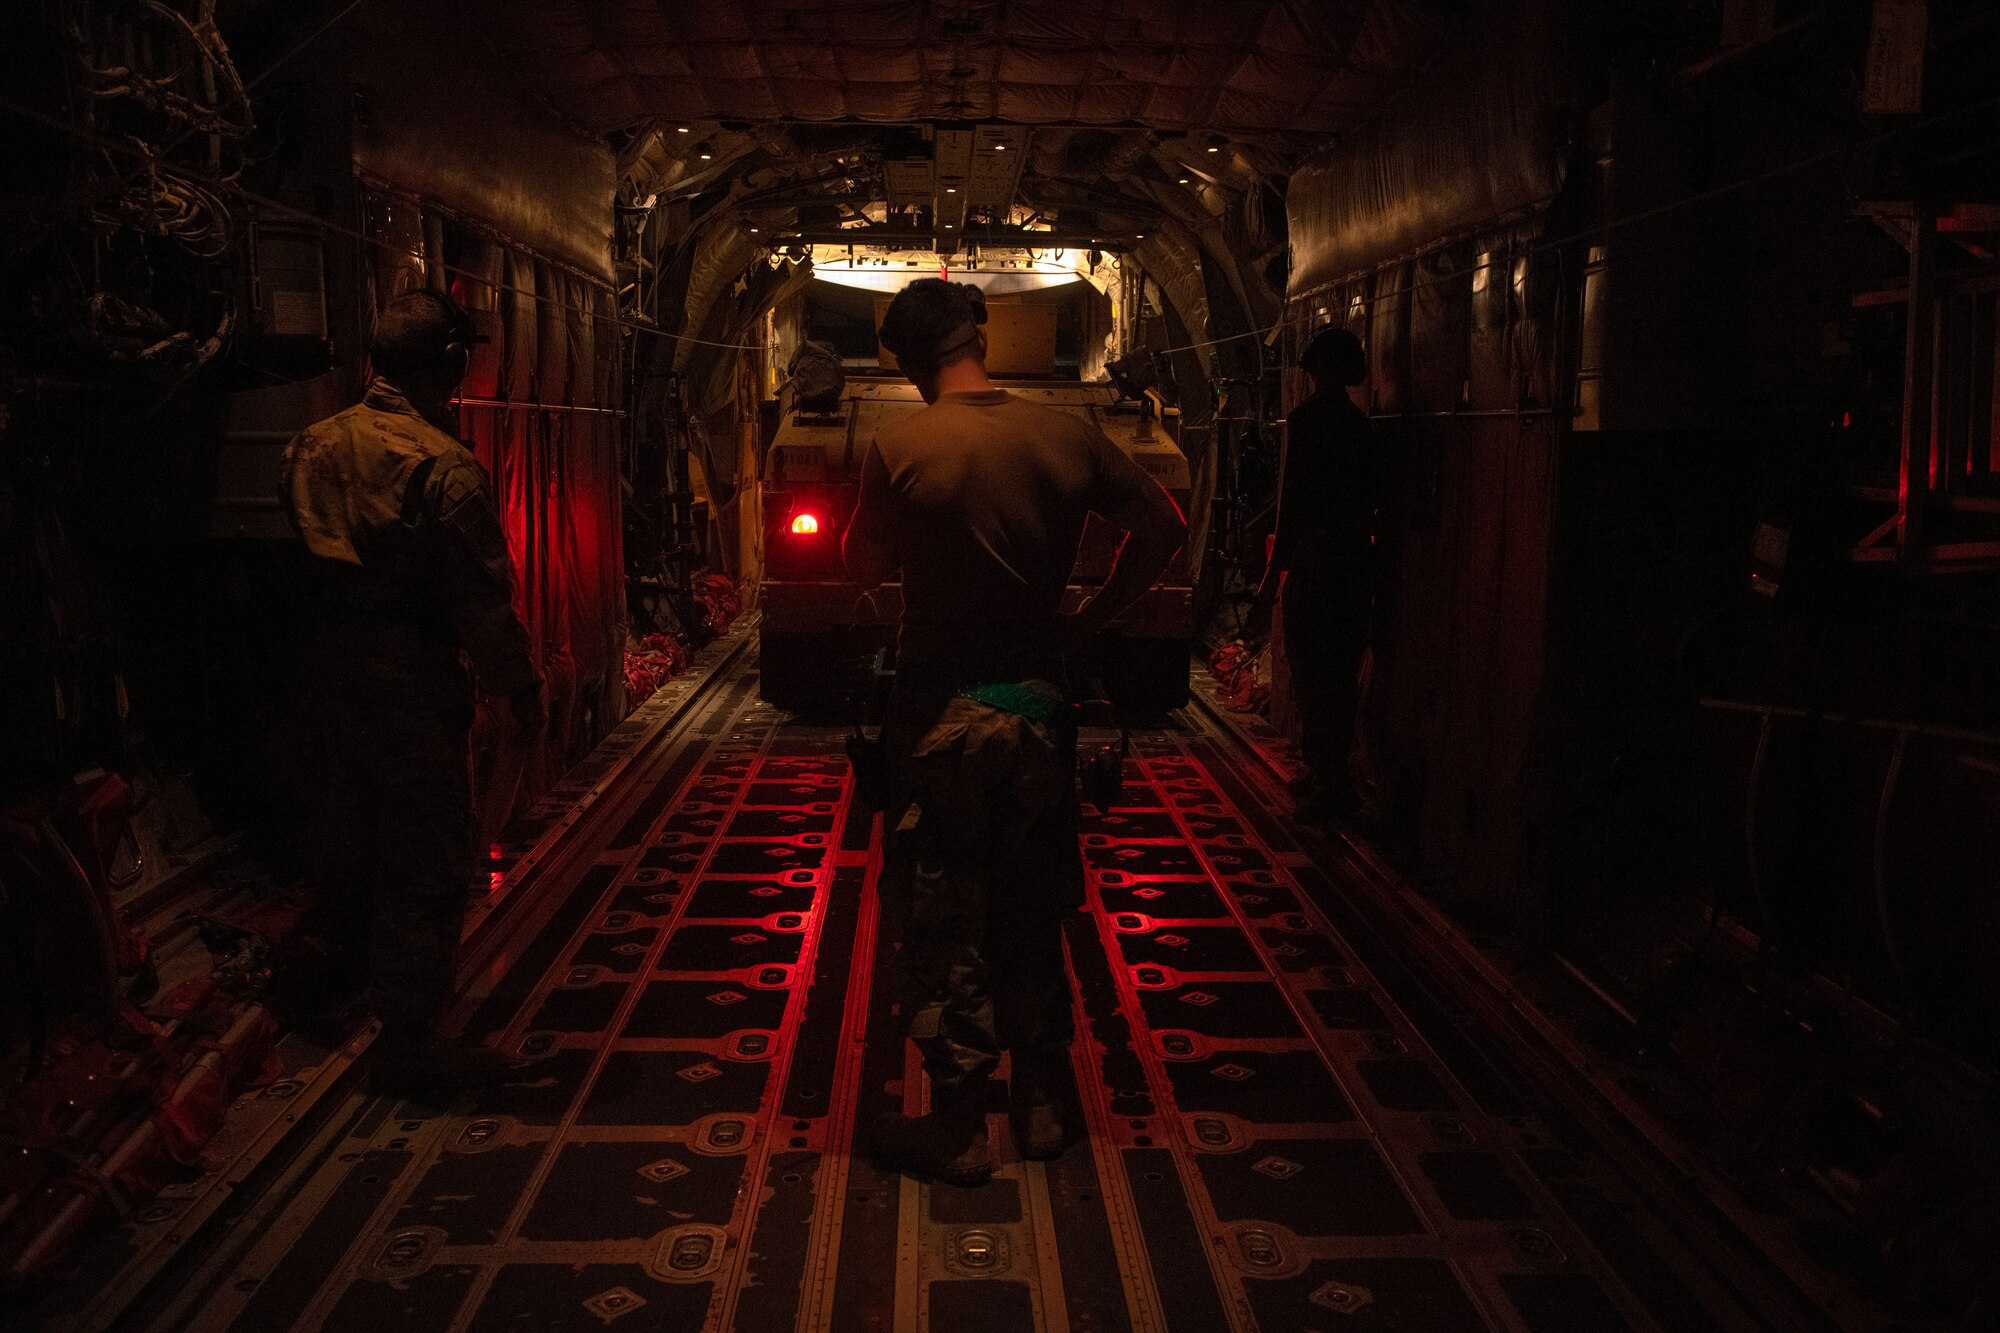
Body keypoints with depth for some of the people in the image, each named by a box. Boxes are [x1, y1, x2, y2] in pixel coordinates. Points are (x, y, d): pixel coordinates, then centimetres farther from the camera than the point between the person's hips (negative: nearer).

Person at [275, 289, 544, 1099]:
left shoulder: (313, 447, 5)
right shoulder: (444, 468, -19)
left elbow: (291, 565, 12)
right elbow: (481, 597, -17)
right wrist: (519, 688, -6)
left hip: (325, 669, 8)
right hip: (408, 683, -8)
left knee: (351, 821, 26)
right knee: (426, 858, 1)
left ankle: (328, 957, 45)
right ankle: (408, 1037, 6)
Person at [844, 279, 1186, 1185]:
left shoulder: (899, 450, -12)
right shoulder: (1067, 437, -3)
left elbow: (865, 568, 0)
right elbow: (1162, 526, 4)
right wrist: (1089, 622, 7)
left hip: (942, 712, -3)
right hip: (1038, 702, 4)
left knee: (944, 926, 7)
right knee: (1030, 917, 17)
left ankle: (958, 1128, 16)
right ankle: (1038, 1105, 28)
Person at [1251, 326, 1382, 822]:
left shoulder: (1307, 419, -11)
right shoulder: (1360, 423, 9)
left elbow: (1293, 504, -15)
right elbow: (1374, 501, 13)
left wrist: (1271, 581, -13)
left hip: (1314, 567, -8)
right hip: (1355, 566, 8)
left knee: (1310, 676, -2)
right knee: (1341, 676, 15)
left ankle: (1327, 786, 1)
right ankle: (1334, 777, 26)